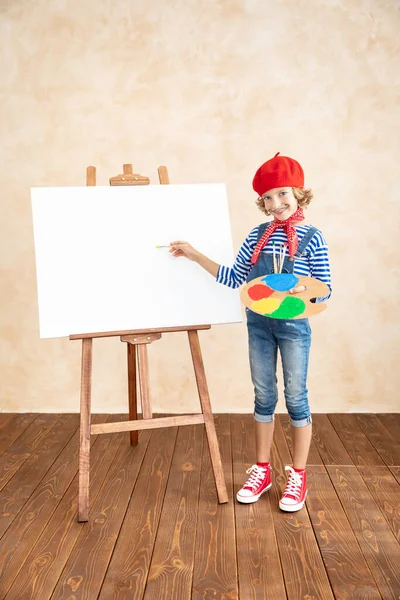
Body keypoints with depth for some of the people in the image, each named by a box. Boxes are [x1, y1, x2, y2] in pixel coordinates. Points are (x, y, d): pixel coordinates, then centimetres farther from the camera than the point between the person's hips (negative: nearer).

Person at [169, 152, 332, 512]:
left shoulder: (312, 238, -8)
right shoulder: (258, 235, 3)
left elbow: (325, 290, -6)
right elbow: (235, 279, 4)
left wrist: (303, 290, -28)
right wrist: (195, 255, 3)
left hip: (294, 326, -4)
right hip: (258, 324, 4)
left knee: (296, 398, 7)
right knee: (263, 397, 13)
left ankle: (298, 476, 22)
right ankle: (262, 470, 28)